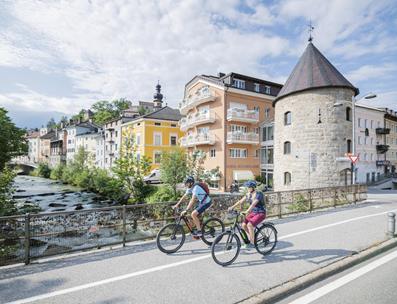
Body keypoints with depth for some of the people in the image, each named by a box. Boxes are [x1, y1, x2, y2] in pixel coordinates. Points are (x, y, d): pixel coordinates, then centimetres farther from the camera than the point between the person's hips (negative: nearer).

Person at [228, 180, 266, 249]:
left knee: (249, 224, -25)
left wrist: (246, 211, -47)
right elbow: (241, 201, 1)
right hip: (253, 213, 7)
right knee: (244, 225, -8)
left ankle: (252, 243, -11)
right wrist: (232, 207, -10)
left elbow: (253, 204, -34)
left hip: (261, 213, -7)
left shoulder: (259, 194, -20)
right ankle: (253, 237, 15)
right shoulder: (249, 194, 3)